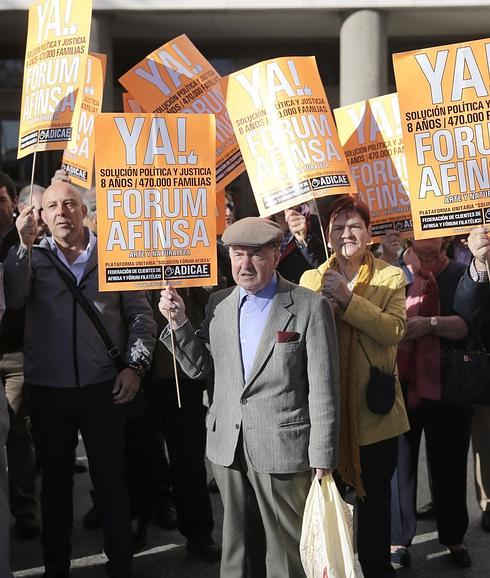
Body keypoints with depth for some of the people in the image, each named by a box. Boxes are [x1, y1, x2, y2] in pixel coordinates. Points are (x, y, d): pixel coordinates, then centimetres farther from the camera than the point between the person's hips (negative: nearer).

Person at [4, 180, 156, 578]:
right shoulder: (33, 257, 5)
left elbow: (141, 314, 4)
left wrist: (134, 365, -5)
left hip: (104, 386, -1)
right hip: (47, 389, 1)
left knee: (111, 478, 6)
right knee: (55, 479, 13)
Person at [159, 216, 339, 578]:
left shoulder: (310, 307, -8)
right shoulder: (219, 304, 7)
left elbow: (323, 389, -9)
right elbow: (200, 368, 11)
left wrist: (322, 459, -10)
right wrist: (178, 322, -3)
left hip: (283, 449, -4)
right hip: (228, 448, 4)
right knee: (238, 545, 18)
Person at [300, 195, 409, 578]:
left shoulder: (391, 277, 0)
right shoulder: (311, 279, 7)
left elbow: (395, 330, -16)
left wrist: (348, 299, -21)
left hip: (374, 410, -2)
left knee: (375, 498, 10)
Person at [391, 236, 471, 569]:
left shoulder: (463, 276, 2)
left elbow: (472, 325, -10)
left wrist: (430, 323, -21)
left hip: (448, 388, 0)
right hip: (401, 385, 0)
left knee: (449, 464, 11)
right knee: (400, 461, 8)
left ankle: (454, 538, 30)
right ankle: (399, 538, 23)